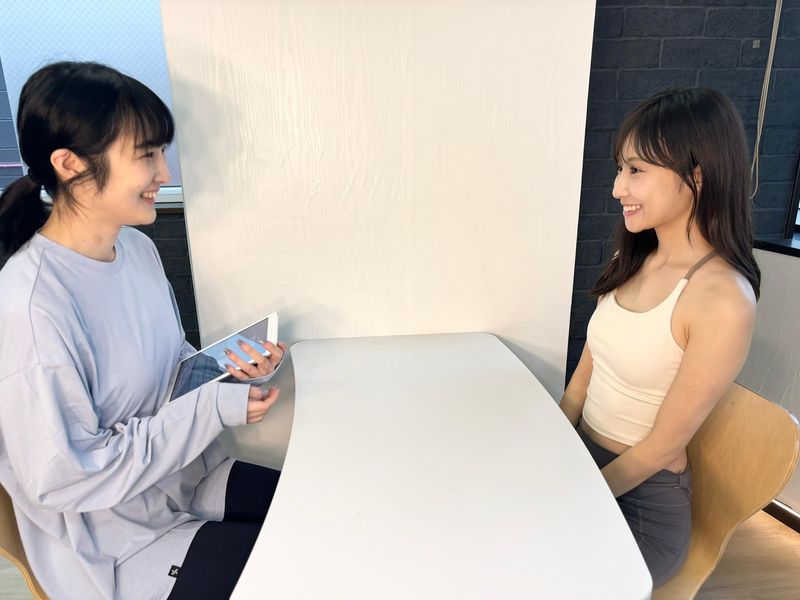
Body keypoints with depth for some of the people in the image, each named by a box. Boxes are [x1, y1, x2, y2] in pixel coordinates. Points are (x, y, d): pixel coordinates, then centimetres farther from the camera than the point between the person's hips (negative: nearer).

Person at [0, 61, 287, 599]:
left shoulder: (138, 247, -4)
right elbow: (62, 477, -23)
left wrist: (231, 370, -12)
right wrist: (212, 409, -24)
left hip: (188, 478, 7)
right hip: (114, 550, -6)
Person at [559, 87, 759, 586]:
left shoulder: (723, 301, -23)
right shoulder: (633, 261, 0)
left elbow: (663, 446, -18)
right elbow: (584, 375, 4)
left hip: (641, 500, -5)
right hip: (581, 458, 6)